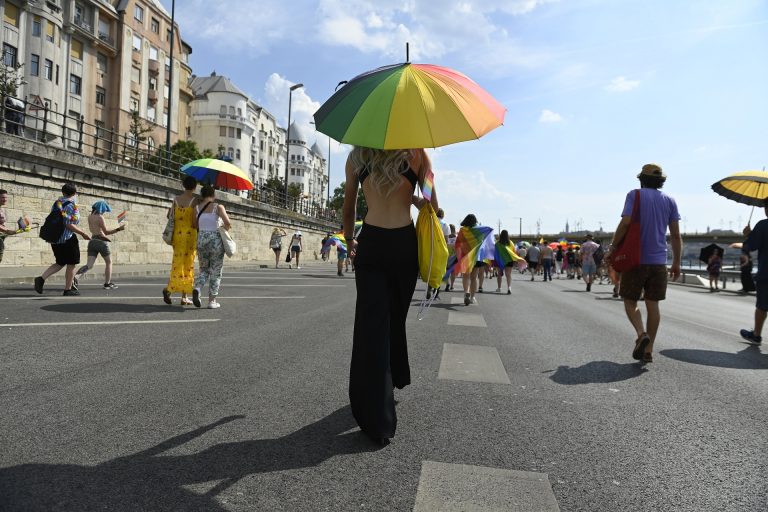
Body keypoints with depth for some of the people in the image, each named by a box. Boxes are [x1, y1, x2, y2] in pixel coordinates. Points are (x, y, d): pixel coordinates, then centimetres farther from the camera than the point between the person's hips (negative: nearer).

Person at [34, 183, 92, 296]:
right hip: (67, 239, -8)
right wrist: (83, 233, -13)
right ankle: (68, 289, 10)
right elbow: (69, 225, -20)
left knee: (60, 263, 20)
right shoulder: (72, 205, -14)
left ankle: (41, 278, 2)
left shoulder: (57, 203, 9)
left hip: (54, 238, 8)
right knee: (71, 264, 5)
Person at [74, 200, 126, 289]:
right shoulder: (100, 217, -9)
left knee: (89, 265, 0)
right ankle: (107, 283, 13)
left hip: (92, 241, 6)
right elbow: (106, 232, -15)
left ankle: (75, 276, -24)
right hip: (101, 241, -6)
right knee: (109, 262, 12)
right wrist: (118, 229, -20)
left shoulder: (89, 217, 12)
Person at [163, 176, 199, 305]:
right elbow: (195, 219, -13)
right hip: (190, 233, -4)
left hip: (177, 233, 4)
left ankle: (169, 288, -9)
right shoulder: (195, 199, -7)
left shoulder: (176, 199, 7)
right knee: (188, 263, 2)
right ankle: (184, 296, 4)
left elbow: (169, 215, 6)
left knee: (178, 262, 11)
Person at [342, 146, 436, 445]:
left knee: (371, 325, -2)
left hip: (370, 245, 0)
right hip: (404, 244, 0)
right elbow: (433, 207, 7)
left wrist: (349, 239, 33)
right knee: (395, 319, 17)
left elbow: (348, 208, 19)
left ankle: (377, 421, -4)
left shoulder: (356, 156, 12)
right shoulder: (416, 153, 7)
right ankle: (393, 381, 34)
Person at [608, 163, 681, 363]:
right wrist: (676, 263, 12)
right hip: (659, 261, 4)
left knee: (630, 301, 7)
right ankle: (648, 350, 8)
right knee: (653, 304, 7)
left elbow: (625, 223, -13)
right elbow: (676, 236, 7)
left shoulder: (635, 195, -2)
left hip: (636, 259, -3)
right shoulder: (669, 201, 10)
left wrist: (612, 247, -3)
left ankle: (642, 334, -17)